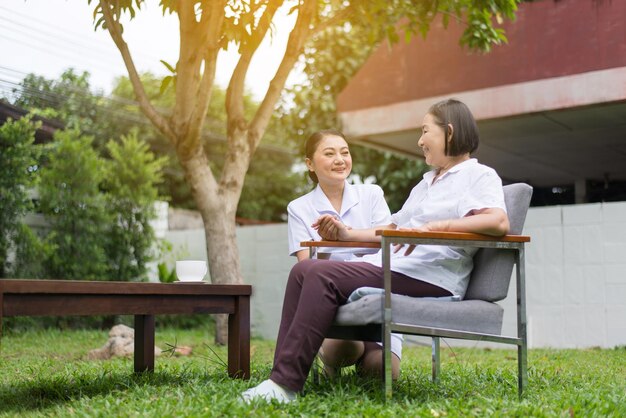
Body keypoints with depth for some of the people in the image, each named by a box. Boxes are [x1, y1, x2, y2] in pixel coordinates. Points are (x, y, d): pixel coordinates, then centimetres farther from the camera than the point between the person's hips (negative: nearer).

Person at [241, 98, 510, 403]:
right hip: (388, 265, 9)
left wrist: (434, 227, -28)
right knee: (303, 270, -12)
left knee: (322, 275, -25)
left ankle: (285, 384, -26)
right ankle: (282, 372, -19)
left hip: (428, 278, -9)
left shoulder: (479, 176, 2)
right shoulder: (427, 182, 30)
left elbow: (499, 221, -19)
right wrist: (347, 234, 17)